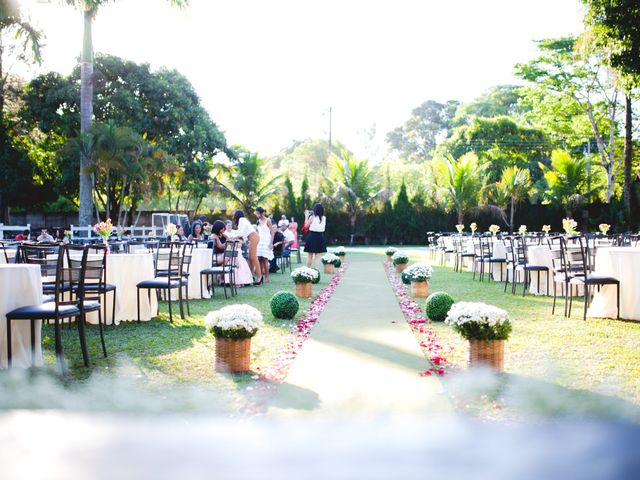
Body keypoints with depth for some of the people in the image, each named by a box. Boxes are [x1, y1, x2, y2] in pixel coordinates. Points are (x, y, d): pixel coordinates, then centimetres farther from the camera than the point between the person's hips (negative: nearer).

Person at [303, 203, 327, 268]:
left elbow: (306, 225, 0)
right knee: (318, 256, 6)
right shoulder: (324, 218, -1)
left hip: (312, 237, -2)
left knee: (310, 256, 8)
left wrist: (306, 216, 9)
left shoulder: (312, 217, -10)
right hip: (320, 237, 2)